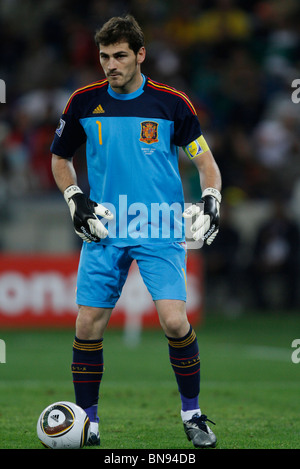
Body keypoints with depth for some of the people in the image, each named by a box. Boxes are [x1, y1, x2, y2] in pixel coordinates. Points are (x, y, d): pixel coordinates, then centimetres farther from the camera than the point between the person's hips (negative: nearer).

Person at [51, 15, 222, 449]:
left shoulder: (171, 103, -3)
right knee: (88, 325, -2)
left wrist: (211, 200, -7)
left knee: (175, 320, -16)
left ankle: (193, 415, 2)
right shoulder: (84, 102, 3)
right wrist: (75, 199, 2)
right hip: (103, 231, 2)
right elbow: (60, 158, 17)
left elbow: (204, 158, 8)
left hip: (160, 232, -2)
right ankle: (87, 421, 12)